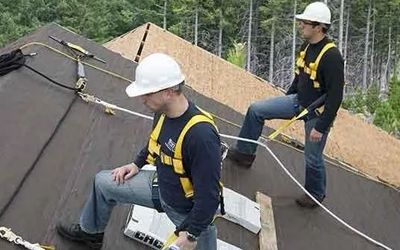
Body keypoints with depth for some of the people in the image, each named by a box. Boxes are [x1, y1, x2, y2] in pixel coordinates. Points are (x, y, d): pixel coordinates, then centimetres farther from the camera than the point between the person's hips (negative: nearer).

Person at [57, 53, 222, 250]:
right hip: (162, 185, 7)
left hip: (189, 210, -7)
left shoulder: (201, 135, -39)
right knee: (103, 182, 12)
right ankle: (91, 232, 39)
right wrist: (137, 164, 8)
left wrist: (191, 233, -23)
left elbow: (209, 194, -32)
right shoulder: (163, 112, -14)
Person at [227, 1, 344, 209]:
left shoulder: (331, 56, -27)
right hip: (298, 102, 8)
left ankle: (316, 194, 35)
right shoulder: (307, 47, -1)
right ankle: (245, 153, 16)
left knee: (312, 158, 8)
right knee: (256, 110, 1)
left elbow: (335, 97, -25)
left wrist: (321, 127, -24)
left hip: (317, 113, -8)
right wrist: (284, 101, 21)